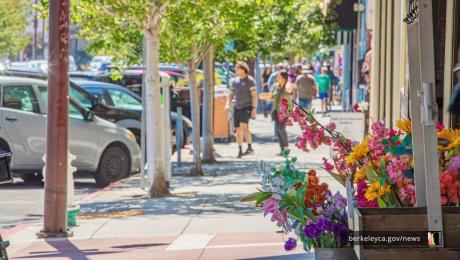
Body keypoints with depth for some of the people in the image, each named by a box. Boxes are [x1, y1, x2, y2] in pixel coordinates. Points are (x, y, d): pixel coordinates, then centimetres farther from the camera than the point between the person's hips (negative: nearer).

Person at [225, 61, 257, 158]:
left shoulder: (250, 80, -6)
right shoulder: (235, 81, 12)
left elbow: (254, 95, -10)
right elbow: (231, 94, 17)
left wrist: (254, 108, -17)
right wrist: (227, 104, 0)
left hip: (247, 107, -6)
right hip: (237, 108, 6)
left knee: (243, 126, -24)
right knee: (238, 130, 6)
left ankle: (250, 147, -19)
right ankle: (240, 151, 13)